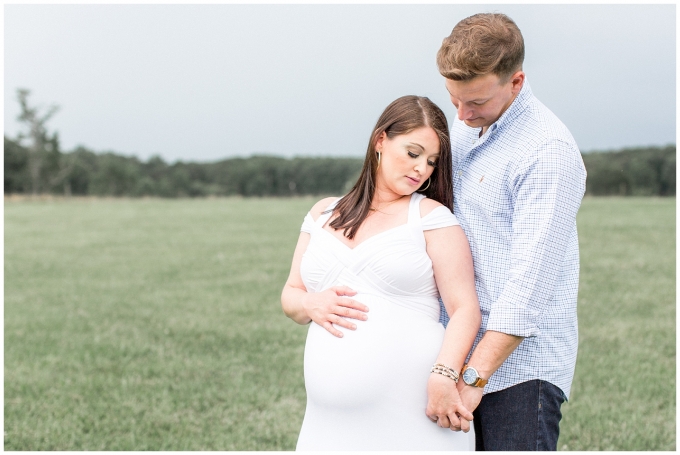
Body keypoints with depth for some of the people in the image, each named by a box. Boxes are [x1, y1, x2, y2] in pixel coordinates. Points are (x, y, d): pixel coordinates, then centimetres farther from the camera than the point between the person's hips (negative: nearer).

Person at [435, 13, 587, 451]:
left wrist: (475, 376, -22)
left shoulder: (549, 151, -16)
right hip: (465, 351, 7)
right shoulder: (466, 126, 11)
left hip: (521, 363, -7)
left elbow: (530, 282, -21)